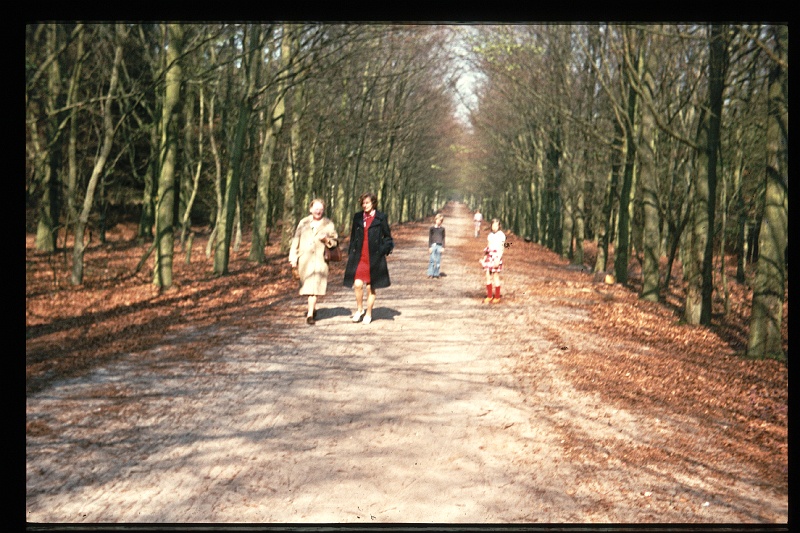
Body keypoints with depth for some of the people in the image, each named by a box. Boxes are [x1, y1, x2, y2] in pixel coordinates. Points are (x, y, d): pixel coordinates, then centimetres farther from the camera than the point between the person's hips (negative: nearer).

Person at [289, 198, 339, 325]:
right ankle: (313, 308, 31)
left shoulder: (328, 224, 7)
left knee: (315, 285, -11)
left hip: (320, 259, -3)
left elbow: (335, 241, 11)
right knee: (307, 285, 10)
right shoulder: (303, 223, 12)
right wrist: (293, 258, 6)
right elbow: (296, 241, 12)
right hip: (304, 259, 3)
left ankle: (310, 314, -11)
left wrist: (327, 240, -11)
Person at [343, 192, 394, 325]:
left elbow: (388, 237, 7)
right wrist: (350, 254, 9)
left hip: (374, 258, -2)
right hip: (359, 257, 2)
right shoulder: (357, 217, 9)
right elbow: (353, 237, 15)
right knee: (357, 284, -10)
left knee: (370, 287, 6)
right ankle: (360, 309, 11)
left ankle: (368, 313, 21)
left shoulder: (381, 218, 0)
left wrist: (384, 250, -7)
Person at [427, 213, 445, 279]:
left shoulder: (442, 228, 7)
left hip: (439, 246, 2)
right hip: (433, 245, -2)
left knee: (438, 261, 3)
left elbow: (443, 238, 9)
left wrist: (443, 247, 2)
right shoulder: (432, 228, 2)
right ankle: (430, 274, -2)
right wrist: (429, 247, -2)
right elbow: (430, 238, 3)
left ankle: (436, 274, 11)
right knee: (432, 260, -6)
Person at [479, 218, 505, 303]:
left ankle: (497, 297, 5)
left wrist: (498, 260, -20)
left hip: (496, 257, -6)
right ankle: (489, 296, 15)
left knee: (496, 277, -3)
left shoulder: (501, 235, -6)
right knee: (488, 277, 6)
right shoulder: (490, 235, 14)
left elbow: (501, 248, -11)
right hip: (489, 257, 6)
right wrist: (484, 258, 17)